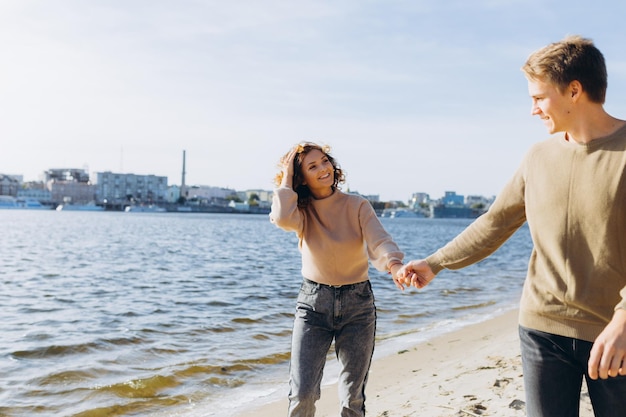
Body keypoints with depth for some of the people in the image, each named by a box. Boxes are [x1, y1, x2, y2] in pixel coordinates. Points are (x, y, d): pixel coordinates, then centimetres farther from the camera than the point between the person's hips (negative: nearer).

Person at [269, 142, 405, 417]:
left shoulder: (357, 206, -4)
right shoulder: (301, 211, -3)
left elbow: (379, 242, -19)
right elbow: (283, 219, -27)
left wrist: (394, 264, -41)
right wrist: (286, 178, -12)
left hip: (357, 303, 0)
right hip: (313, 302, 0)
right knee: (302, 393, -5)